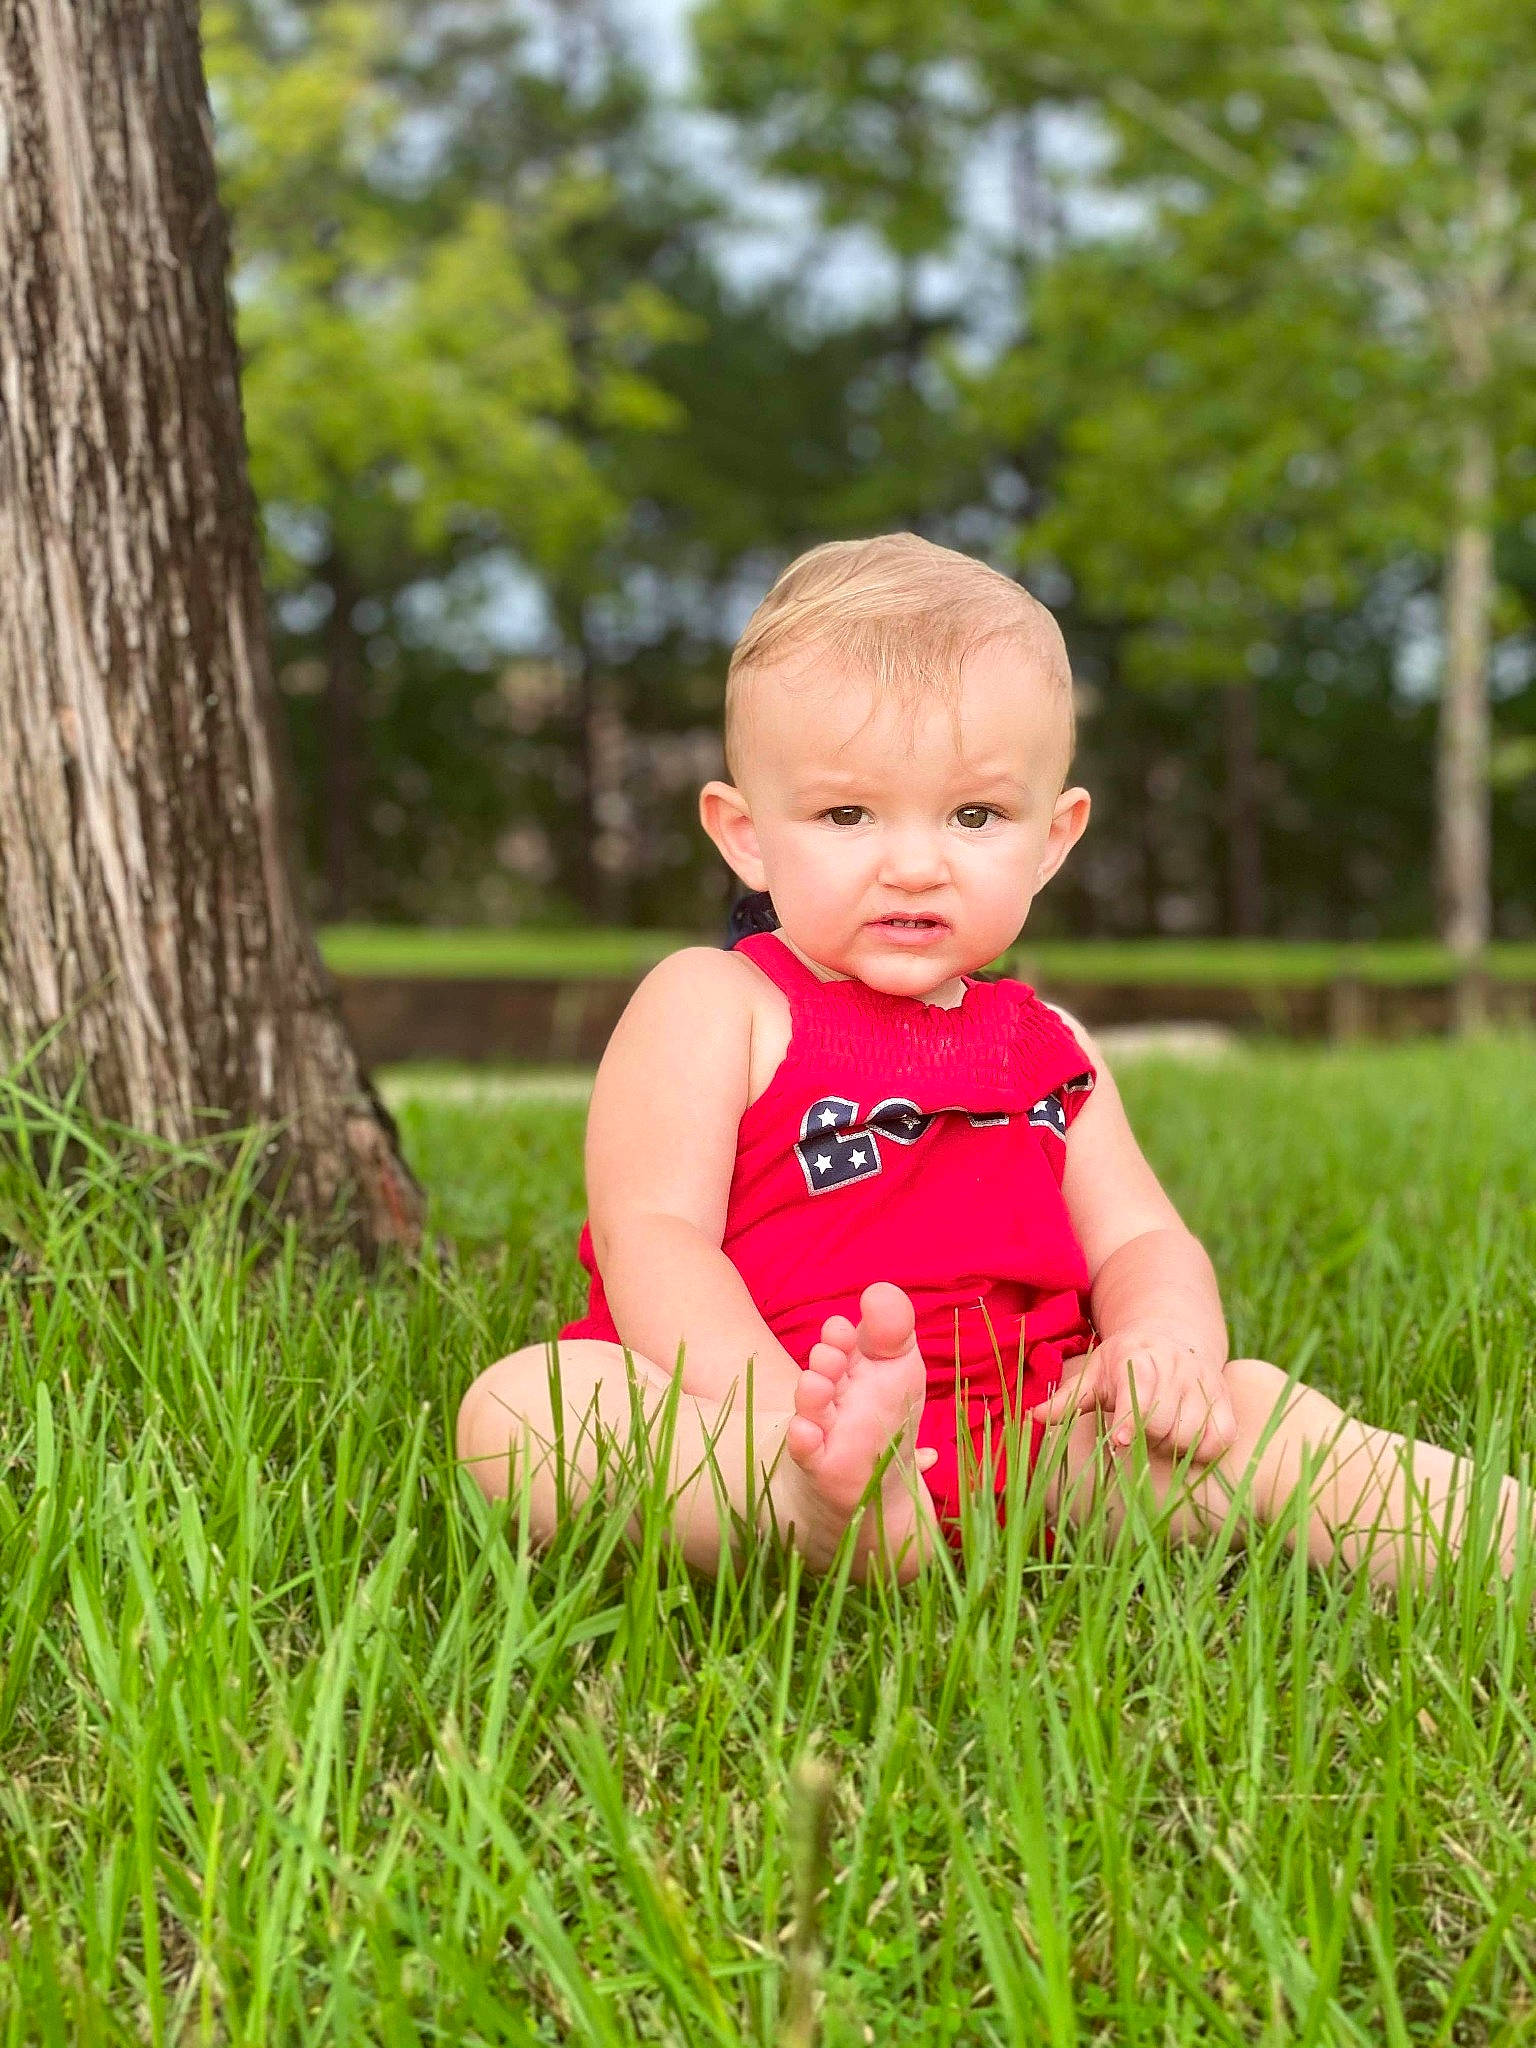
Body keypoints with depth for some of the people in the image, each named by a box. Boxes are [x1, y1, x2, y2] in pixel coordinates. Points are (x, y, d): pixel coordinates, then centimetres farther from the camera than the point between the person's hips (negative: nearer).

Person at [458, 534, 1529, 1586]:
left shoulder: (1048, 1049, 19)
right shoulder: (709, 1006, 1)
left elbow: (1139, 1239, 15)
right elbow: (650, 1235, -10)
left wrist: (1165, 1341, -12)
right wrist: (786, 1417, -28)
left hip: (1018, 1451, 5)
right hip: (739, 1442, -5)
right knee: (521, 1401, -33)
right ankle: (839, 1507, -53)